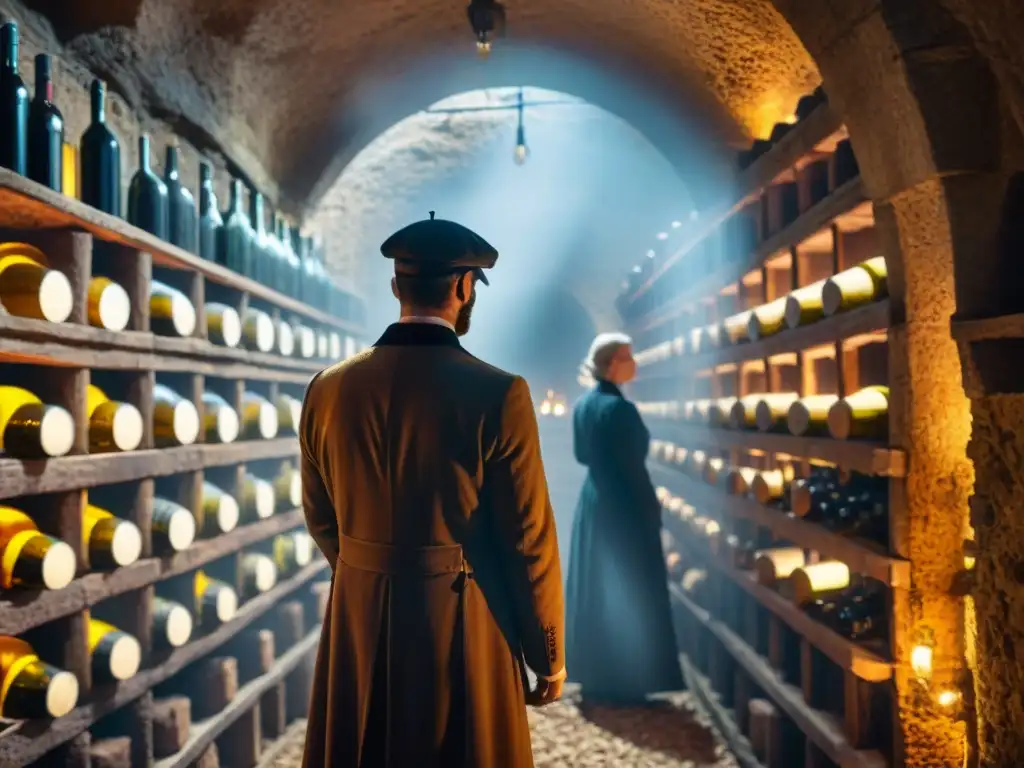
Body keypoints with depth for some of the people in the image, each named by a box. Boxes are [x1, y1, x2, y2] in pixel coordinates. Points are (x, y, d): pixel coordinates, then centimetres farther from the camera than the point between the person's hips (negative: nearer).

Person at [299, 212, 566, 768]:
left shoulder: (328, 389, -3)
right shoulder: (498, 395, -17)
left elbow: (321, 519, 8)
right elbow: (529, 540, -13)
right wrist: (549, 655, 1)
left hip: (359, 623, 4)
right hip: (464, 629, -4)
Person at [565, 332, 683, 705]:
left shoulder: (583, 404, 5)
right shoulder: (620, 408, -20)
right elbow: (634, 466, -18)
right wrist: (653, 510, -9)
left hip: (592, 503, 8)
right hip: (623, 508, -8)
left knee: (594, 590, 14)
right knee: (628, 595, 2)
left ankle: (594, 678, 25)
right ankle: (622, 684, 10)